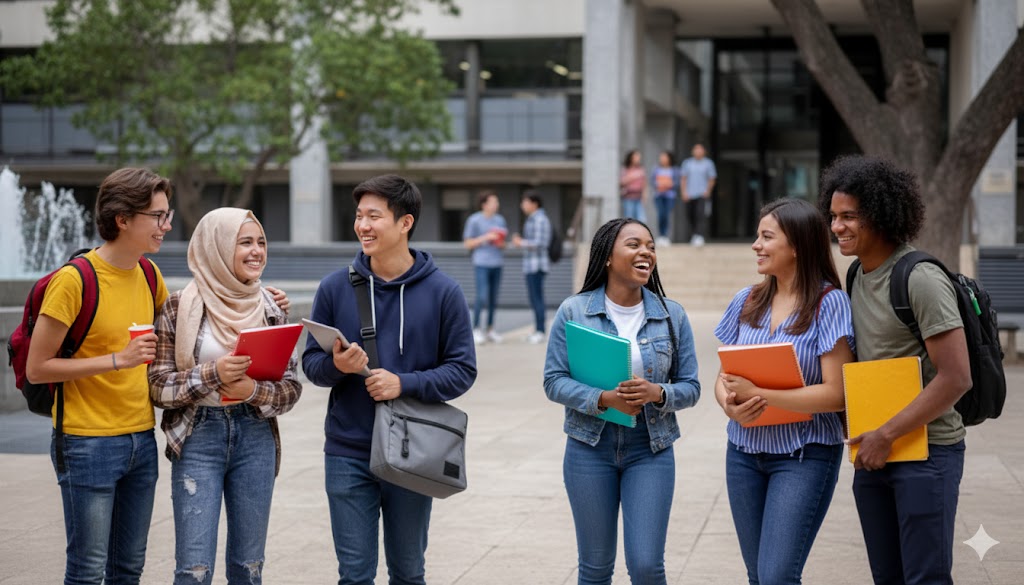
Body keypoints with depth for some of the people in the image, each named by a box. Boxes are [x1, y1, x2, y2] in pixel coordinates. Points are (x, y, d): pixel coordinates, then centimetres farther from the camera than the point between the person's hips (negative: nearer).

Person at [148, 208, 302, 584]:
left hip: (255, 439, 3)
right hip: (198, 437, -3)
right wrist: (212, 374, -20)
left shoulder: (270, 309, 4)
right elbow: (158, 387, -6)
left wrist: (253, 391, -16)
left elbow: (291, 389, 4)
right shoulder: (180, 308, -6)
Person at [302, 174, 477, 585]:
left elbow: (462, 370, -5)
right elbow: (311, 362, 5)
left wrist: (404, 384, -19)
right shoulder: (335, 288, 1)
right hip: (348, 455, 1)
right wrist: (336, 365, -18)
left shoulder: (442, 292, -3)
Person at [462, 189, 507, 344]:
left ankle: (490, 330, 13)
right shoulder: (474, 220, -2)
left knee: (493, 299, 7)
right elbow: (468, 244, -1)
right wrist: (485, 238, -13)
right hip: (481, 263, -5)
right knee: (482, 297, -11)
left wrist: (501, 244, -2)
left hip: (496, 264, 5)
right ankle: (476, 328, -1)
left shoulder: (500, 220, 12)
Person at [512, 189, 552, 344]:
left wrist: (522, 243, -9)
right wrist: (520, 241, 10)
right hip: (531, 265, 10)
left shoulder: (540, 219, -14)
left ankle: (540, 331, -7)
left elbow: (540, 243, -20)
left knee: (536, 297, -9)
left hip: (536, 264, -10)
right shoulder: (533, 219, 17)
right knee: (535, 297, 13)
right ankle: (538, 330, 18)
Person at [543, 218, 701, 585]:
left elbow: (690, 387, 2)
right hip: (590, 448, 0)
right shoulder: (574, 311, -3)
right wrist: (604, 399, -22)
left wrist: (658, 393, -20)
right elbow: (554, 381, -7)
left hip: (650, 451, 0)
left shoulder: (672, 315, 1)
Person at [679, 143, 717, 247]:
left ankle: (699, 237, -27)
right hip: (690, 195, 3)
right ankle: (693, 237, 22)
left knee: (701, 215, -19)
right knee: (691, 217, 7)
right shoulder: (687, 163, 9)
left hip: (703, 195, -3)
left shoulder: (708, 163, 5)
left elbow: (712, 179, 8)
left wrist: (708, 191, -6)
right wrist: (684, 192, 0)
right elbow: (683, 179, 11)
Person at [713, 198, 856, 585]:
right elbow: (723, 376, 11)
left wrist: (757, 394, -19)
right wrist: (729, 404, -12)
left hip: (804, 455, -6)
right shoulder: (747, 302, 6)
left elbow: (836, 394, -16)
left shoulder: (829, 303, -10)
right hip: (744, 451, 6)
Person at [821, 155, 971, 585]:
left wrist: (885, 435, -16)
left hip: (926, 451, -8)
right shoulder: (857, 277, 8)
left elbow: (955, 378, -20)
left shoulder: (921, 281, -16)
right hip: (871, 452, 8)